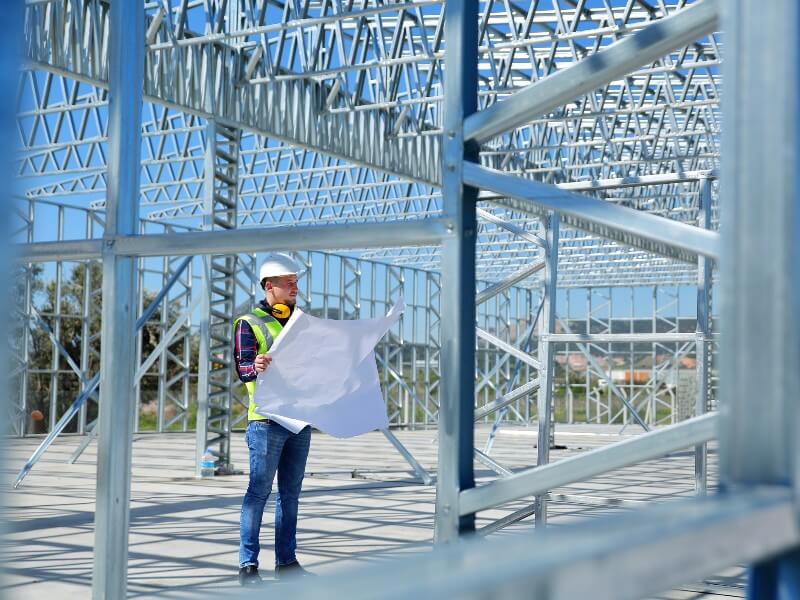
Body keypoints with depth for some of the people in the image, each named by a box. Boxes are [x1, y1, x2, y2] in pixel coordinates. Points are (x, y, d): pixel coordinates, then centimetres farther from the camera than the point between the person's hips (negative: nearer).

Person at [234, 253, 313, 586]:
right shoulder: (249, 322, -1)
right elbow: (243, 368, -10)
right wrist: (257, 366, -32)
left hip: (300, 418, 6)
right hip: (267, 418, -6)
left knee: (290, 492, 9)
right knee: (259, 490, -5)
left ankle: (286, 560, 15)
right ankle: (248, 563, 0)